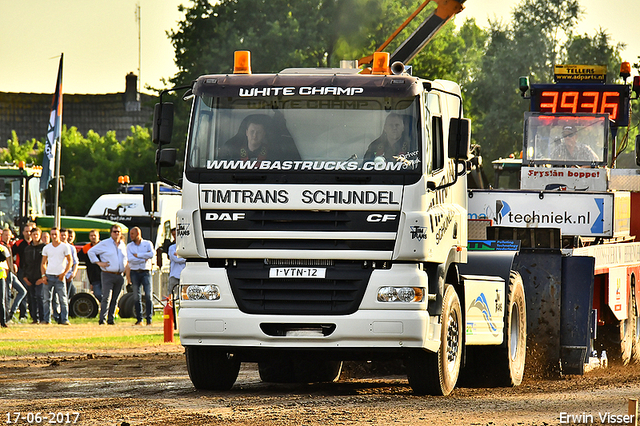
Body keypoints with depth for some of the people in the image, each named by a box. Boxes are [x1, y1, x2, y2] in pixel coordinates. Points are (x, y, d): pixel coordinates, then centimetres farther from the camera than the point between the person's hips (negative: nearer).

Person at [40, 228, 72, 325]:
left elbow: (70, 262, 2)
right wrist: (43, 275, 2)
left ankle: (64, 319, -5)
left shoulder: (65, 247, 1)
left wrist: (64, 273, -8)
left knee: (63, 299, -7)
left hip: (59, 276, -3)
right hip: (48, 276, 3)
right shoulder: (46, 248, 11)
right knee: (47, 299, 3)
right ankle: (46, 319, 9)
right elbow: (43, 263, 16)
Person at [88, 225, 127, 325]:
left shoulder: (123, 245, 15)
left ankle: (110, 319, 11)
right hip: (108, 275, -5)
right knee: (107, 297, -14)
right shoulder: (104, 244, -1)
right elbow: (91, 252, 2)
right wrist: (99, 263, -6)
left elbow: (126, 257, 34)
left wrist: (126, 265, 14)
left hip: (119, 275, 5)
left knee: (115, 299, 6)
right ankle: (102, 318, -15)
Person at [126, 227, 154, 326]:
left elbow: (151, 254, -12)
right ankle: (139, 319, 4)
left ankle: (149, 319, -7)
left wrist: (137, 255, -9)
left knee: (148, 296, -10)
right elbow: (130, 259, -6)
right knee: (136, 297, -1)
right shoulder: (129, 246, 10)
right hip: (134, 272, 2)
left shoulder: (147, 244, 7)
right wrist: (144, 258, -8)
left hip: (146, 272, -2)